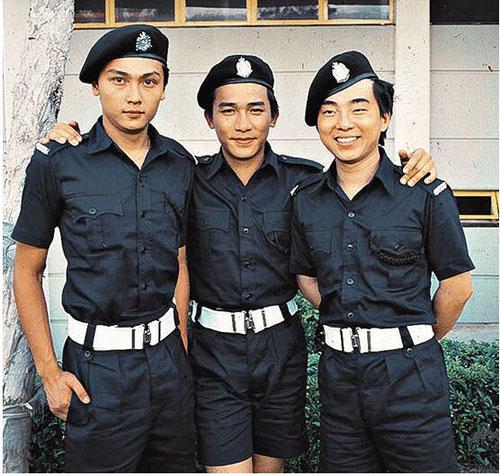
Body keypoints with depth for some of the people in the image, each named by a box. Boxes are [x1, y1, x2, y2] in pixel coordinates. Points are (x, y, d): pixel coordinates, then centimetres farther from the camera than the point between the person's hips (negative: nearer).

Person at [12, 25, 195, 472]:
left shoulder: (179, 164, 2)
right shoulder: (58, 163, -9)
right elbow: (27, 272, -3)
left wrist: (180, 346, 7)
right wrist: (50, 372, -6)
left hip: (168, 356, 4)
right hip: (99, 367, -4)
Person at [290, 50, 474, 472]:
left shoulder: (425, 194, -8)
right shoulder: (306, 200, 4)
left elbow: (457, 285, -3)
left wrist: (417, 342, 7)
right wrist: (348, 325, 7)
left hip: (410, 376, -3)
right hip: (338, 371, 4)